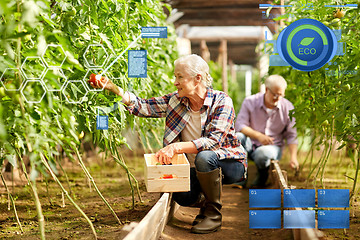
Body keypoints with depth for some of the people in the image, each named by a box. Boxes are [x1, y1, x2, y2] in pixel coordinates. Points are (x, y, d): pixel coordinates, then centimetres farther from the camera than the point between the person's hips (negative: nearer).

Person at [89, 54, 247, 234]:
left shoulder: (221, 101, -17)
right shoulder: (175, 101, -1)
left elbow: (213, 140, -28)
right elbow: (142, 106, -3)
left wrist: (176, 147, -36)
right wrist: (112, 88, -14)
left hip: (230, 164, -4)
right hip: (196, 169, 5)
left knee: (204, 157, -36)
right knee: (181, 195, -23)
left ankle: (213, 214, -12)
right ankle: (206, 201, 14)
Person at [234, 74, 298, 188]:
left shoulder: (287, 107, -3)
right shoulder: (250, 101, -6)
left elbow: (291, 136, 0)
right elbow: (239, 125, -12)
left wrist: (293, 157, -13)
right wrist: (258, 135, -27)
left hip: (272, 146, -1)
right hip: (250, 145, 1)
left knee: (263, 153, -38)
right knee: (238, 137, -33)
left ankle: (262, 176, -1)